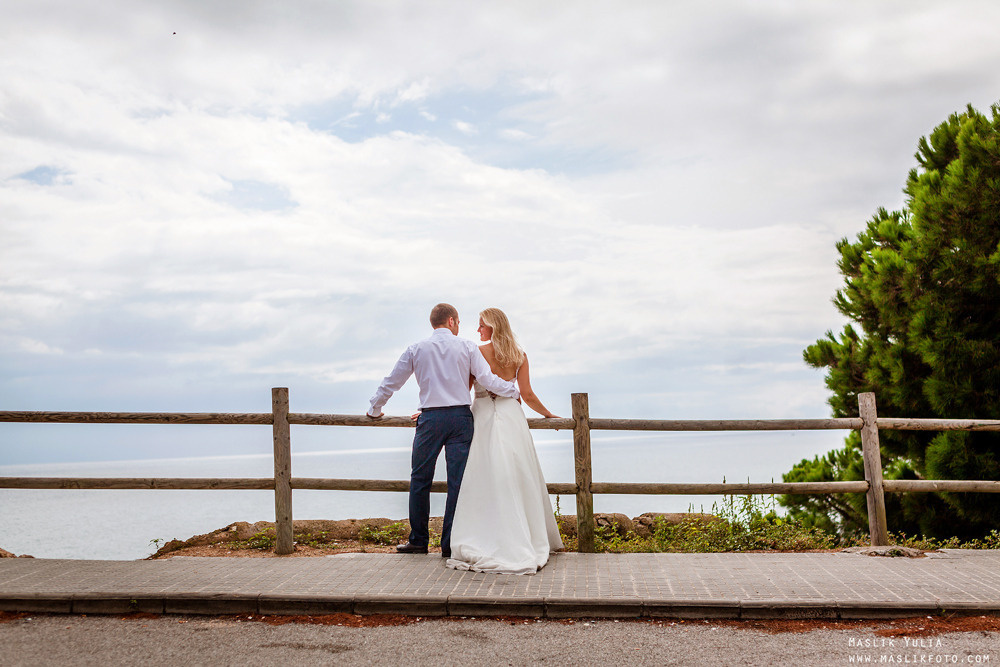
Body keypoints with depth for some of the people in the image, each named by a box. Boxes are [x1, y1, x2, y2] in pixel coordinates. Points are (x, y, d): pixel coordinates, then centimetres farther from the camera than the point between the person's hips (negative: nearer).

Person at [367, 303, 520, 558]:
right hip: (461, 416, 0)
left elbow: (391, 382, 13)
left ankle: (418, 540, 15)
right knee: (457, 481, 3)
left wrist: (375, 409, 27)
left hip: (430, 418, 0)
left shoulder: (416, 349, 8)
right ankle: (450, 544, 4)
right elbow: (488, 380, -3)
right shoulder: (467, 347, 5)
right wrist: (514, 392, 12)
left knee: (420, 479, 10)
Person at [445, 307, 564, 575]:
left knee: (484, 481, -1)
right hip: (512, 416, 3)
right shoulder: (519, 355, 7)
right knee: (518, 480, 8)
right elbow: (527, 395, 5)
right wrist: (548, 414, 21)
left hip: (484, 417, -3)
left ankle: (485, 542, -2)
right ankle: (528, 540, 11)